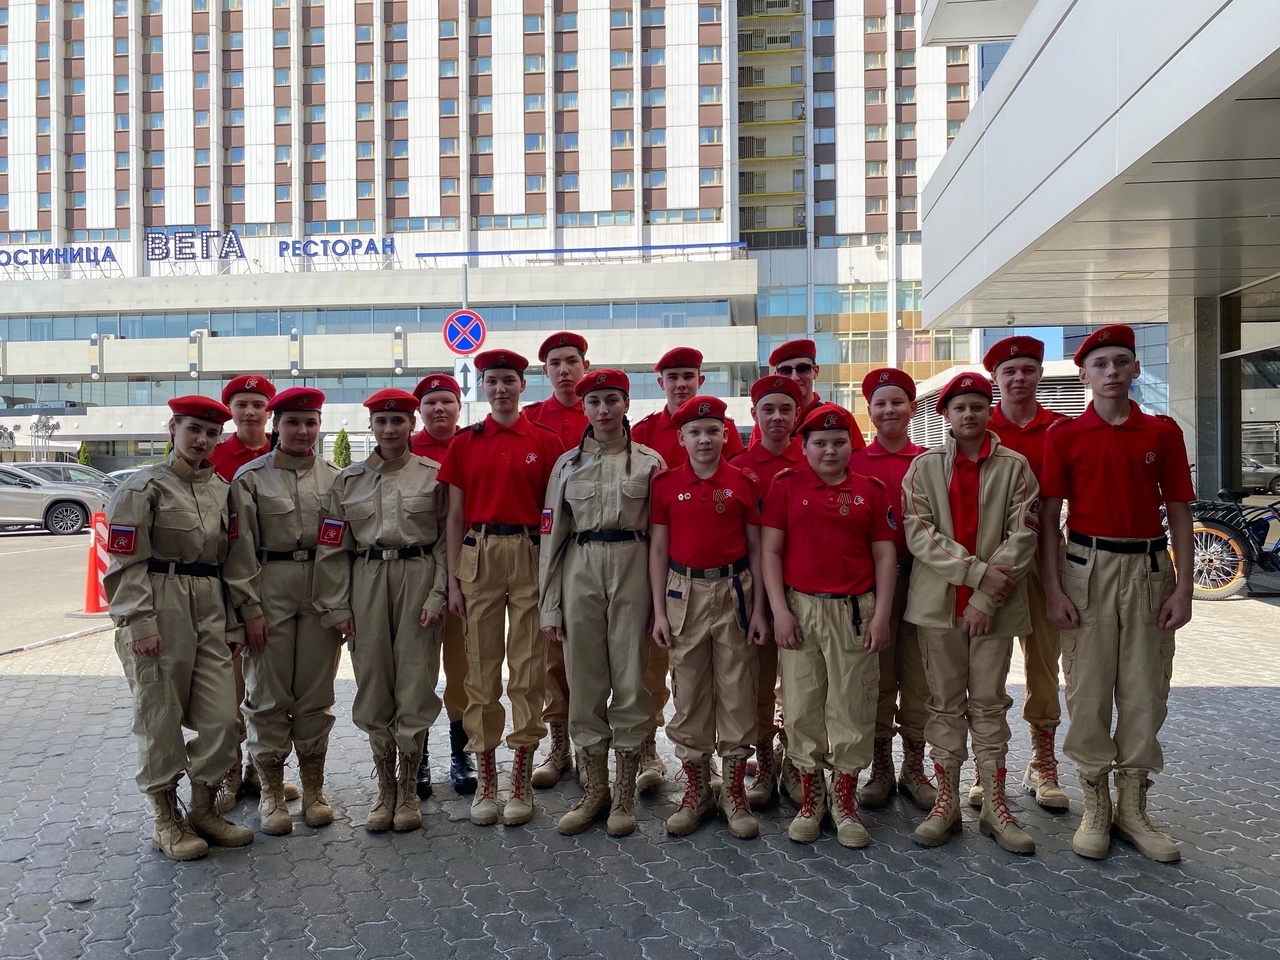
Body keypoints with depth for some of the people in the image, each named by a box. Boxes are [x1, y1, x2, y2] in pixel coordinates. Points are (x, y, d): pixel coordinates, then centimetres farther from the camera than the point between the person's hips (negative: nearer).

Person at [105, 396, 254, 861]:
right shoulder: (145, 486, -4)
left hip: (210, 610, 5)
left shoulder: (221, 487, 12)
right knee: (160, 716, 4)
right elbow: (126, 562, -9)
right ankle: (167, 821, 20)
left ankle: (205, 809, 22)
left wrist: (232, 622, 13)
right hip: (161, 611, -5)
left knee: (222, 715, 3)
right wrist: (140, 623, -15)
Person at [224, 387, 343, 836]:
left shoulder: (334, 477, 7)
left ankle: (313, 787, 22)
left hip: (323, 592, 2)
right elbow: (240, 550, -3)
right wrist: (249, 608, -8)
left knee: (316, 692, 8)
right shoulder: (250, 477, 0)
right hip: (269, 591, -2)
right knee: (268, 693, 4)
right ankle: (271, 792, 18)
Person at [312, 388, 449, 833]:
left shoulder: (433, 475, 4)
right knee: (373, 683, 5)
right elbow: (333, 549, 7)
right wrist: (336, 606, 1)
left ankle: (408, 791, 15)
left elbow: (446, 541, 1)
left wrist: (438, 595, -7)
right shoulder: (348, 480, 9)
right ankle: (385, 789, 19)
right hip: (366, 582, 2)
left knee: (415, 682, 0)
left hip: (418, 578, -2)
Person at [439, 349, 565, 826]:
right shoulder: (464, 444, 8)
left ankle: (522, 778, 13)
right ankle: (486, 779, 15)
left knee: (528, 667, 2)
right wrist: (453, 580, 2)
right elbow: (455, 516, 8)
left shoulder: (546, 442, 4)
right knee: (482, 667, 5)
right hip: (480, 556, 1)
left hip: (530, 555, -1)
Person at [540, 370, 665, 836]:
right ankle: (594, 789, 19)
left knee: (630, 678, 1)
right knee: (585, 679, 5)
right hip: (581, 570, 2)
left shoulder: (649, 462, 5)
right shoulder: (567, 464, 9)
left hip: (632, 568, -1)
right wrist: (550, 605, 4)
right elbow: (553, 535, 9)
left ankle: (625, 793, 15)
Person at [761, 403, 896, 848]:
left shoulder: (870, 490, 6)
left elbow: (885, 555, 7)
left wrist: (881, 615, 0)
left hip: (854, 611, 1)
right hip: (800, 609, 0)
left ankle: (846, 800, 19)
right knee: (801, 705, 4)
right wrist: (779, 609, -5)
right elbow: (770, 550, 2)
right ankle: (810, 796, 20)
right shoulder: (786, 486, 4)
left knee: (852, 706, 4)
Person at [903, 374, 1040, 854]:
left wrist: (986, 598, -12)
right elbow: (918, 533, -6)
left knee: (989, 702, 8)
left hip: (995, 604, 0)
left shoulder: (1014, 466, 2)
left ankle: (994, 805, 18)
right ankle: (946, 802, 18)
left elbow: (1022, 537, -5)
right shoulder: (924, 466, 3)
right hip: (939, 599, 1)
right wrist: (976, 571, -16)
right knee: (945, 702, 8)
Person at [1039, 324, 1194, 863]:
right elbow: (1049, 516, 0)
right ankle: (1095, 808, 16)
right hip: (1087, 568, -2)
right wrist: (1053, 589, -7)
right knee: (1088, 691, 3)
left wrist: (1183, 587, -1)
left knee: (1145, 692, 6)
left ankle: (1132, 808, 20)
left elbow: (1179, 512, 6)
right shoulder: (1064, 435, 1)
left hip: (1149, 568, 2)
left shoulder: (1162, 432, 5)